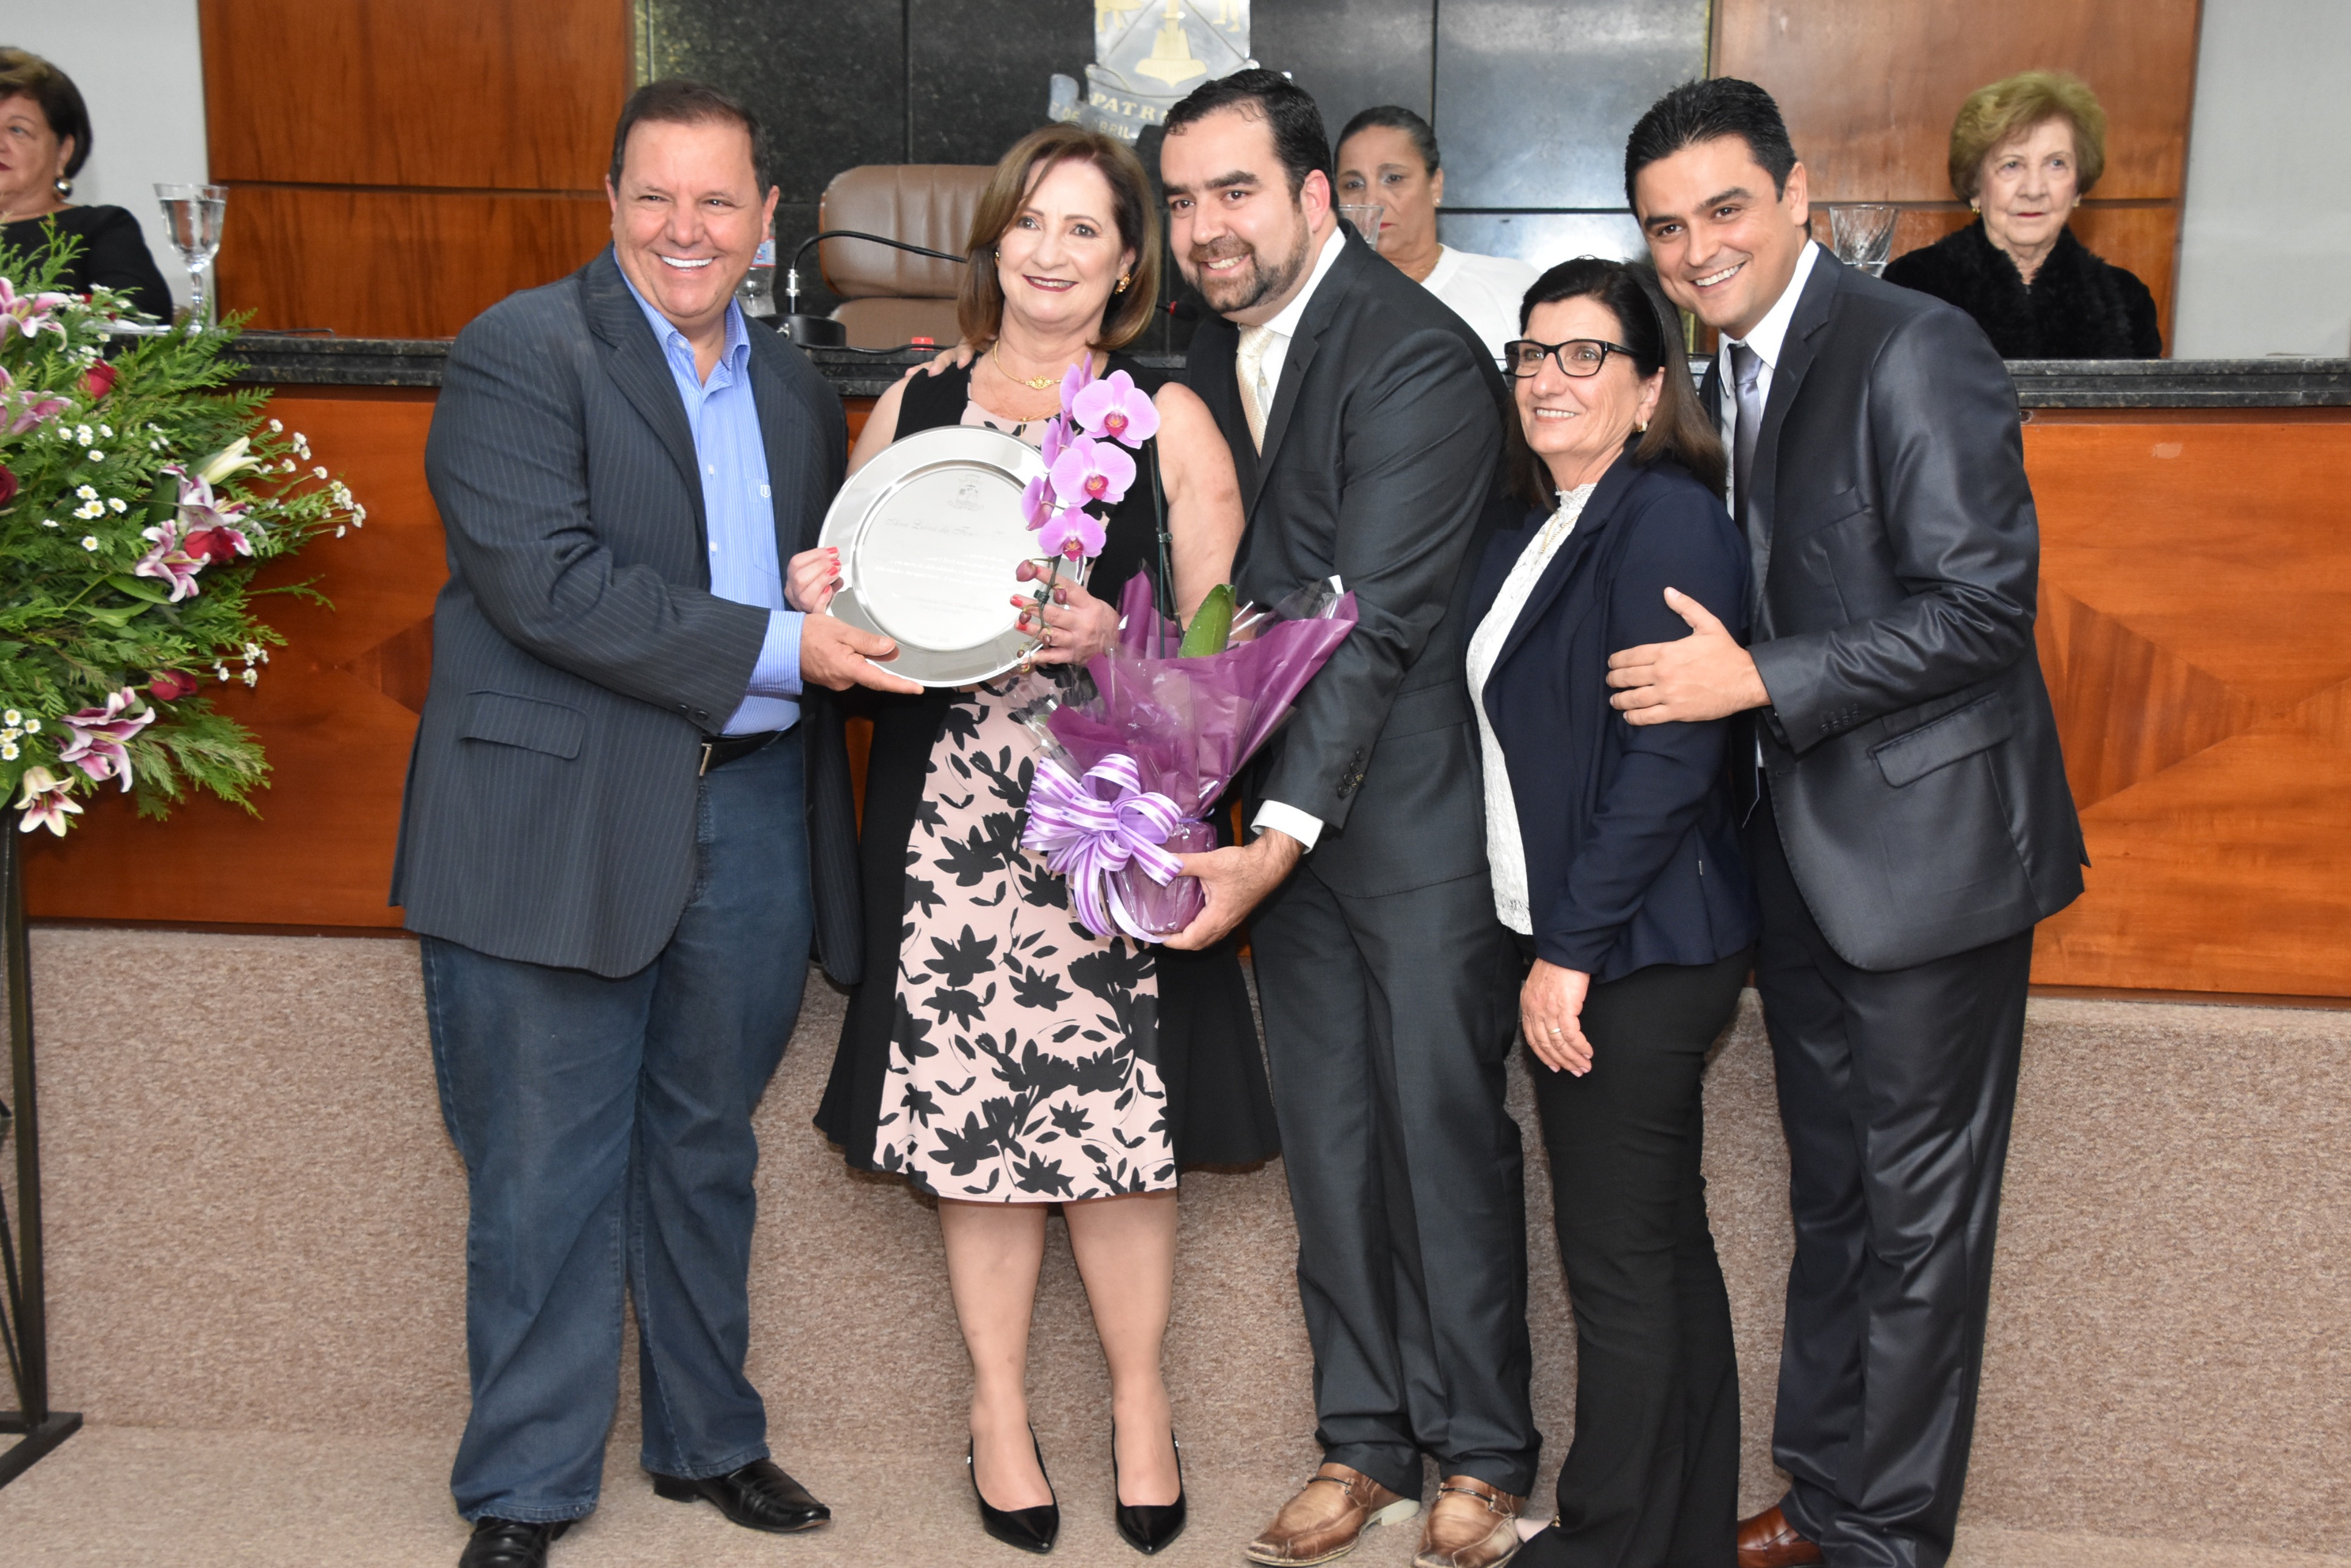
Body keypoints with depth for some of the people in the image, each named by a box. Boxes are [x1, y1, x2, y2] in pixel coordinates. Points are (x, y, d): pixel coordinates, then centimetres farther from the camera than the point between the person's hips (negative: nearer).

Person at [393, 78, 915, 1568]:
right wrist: (774, 650, -19)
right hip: (560, 821, -5)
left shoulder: (797, 387, 15)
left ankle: (711, 1440, 33)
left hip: (752, 813, 6)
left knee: (706, 1150, 18)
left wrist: (864, 629, -4)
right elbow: (547, 581, -18)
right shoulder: (519, 352, -6)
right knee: (548, 1176, 4)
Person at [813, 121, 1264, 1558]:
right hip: (949, 805, 2)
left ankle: (1142, 1399, 22)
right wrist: (824, 592, -5)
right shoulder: (912, 408, 10)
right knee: (971, 1113, 6)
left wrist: (1114, 644, -19)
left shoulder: (1168, 420, 3)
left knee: (1117, 1114, 0)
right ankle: (1001, 1406, 24)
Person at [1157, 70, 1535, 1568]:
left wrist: (1282, 836, -26)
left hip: (1417, 798, -7)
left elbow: (1378, 622, -22)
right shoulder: (1215, 346, 9)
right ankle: (1365, 1443, 25)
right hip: (1284, 798, 7)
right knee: (1327, 1131, 11)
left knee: (1444, 1119, 2)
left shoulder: (1419, 360, -16)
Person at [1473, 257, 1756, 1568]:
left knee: (1622, 1261, 2)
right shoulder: (1535, 536, 13)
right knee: (1663, 1242, 17)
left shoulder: (1669, 518, -14)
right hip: (1572, 946, 9)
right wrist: (1553, 944, 9)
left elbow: (1669, 759, -20)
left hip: (1637, 953, -9)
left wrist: (1572, 951, -18)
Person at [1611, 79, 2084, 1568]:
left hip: (1924, 842, -8)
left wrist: (1757, 680, -23)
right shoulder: (1725, 383, 11)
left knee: (1917, 1210, 4)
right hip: (1803, 855, 8)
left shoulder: (1915, 351, -15)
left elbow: (1982, 605, -21)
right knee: (1833, 1195, 18)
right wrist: (1691, 668, 0)